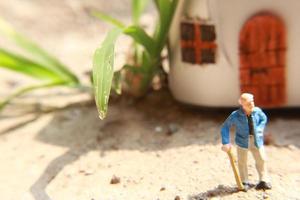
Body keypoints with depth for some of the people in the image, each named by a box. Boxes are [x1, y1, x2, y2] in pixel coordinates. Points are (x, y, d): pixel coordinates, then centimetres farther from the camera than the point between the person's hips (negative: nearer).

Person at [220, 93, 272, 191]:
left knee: (261, 159, 6)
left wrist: (259, 130, -6)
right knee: (242, 161, 8)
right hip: (243, 141, -2)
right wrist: (226, 143, -18)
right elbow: (225, 127, -13)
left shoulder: (257, 111, -13)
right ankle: (245, 182, 24)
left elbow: (263, 119, 9)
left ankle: (264, 181, 22)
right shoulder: (235, 115, -20)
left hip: (256, 140, 2)